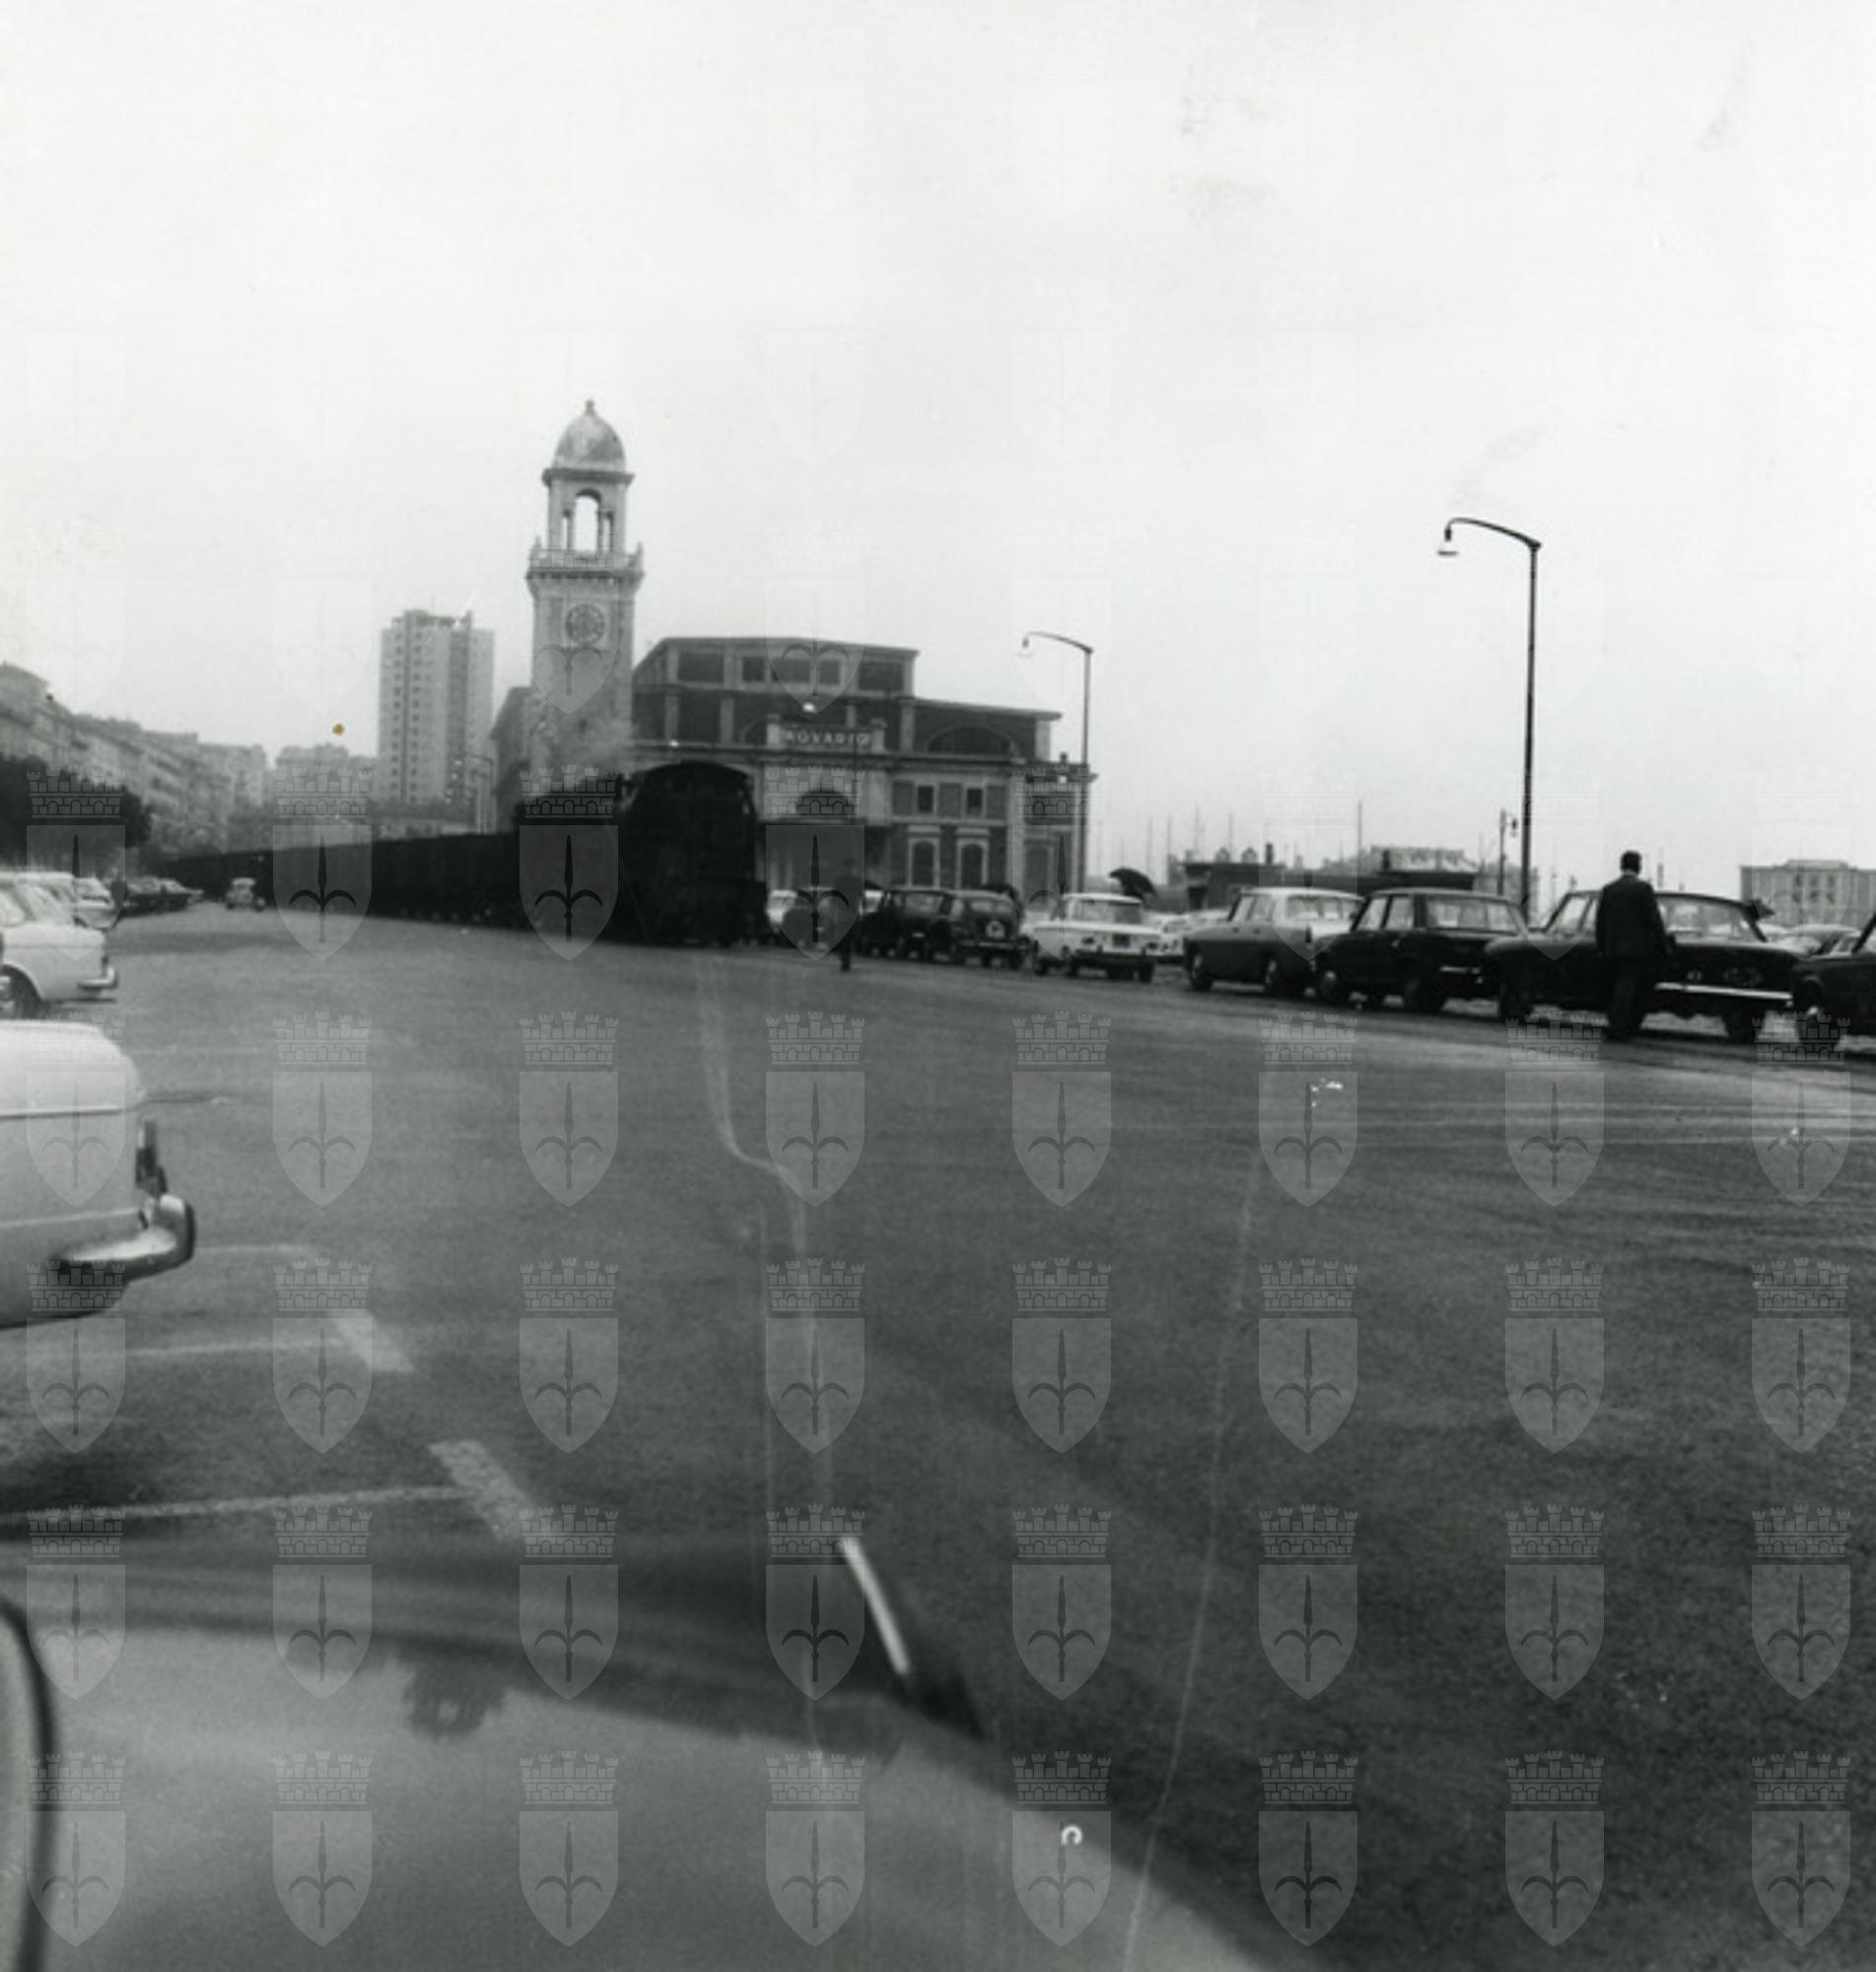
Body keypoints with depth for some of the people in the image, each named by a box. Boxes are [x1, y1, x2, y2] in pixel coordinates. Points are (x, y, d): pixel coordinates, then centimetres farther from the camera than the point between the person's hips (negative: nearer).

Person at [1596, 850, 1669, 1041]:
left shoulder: (1608, 889, 7)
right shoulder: (1644, 888, -7)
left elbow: (1600, 920, 9)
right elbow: (1654, 919, -9)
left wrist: (1600, 946, 15)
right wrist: (1663, 945, -2)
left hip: (1612, 948, 4)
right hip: (1635, 947, -4)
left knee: (1616, 989, 12)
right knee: (1626, 988, -6)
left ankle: (1615, 1027, 14)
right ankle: (1618, 1030, -11)